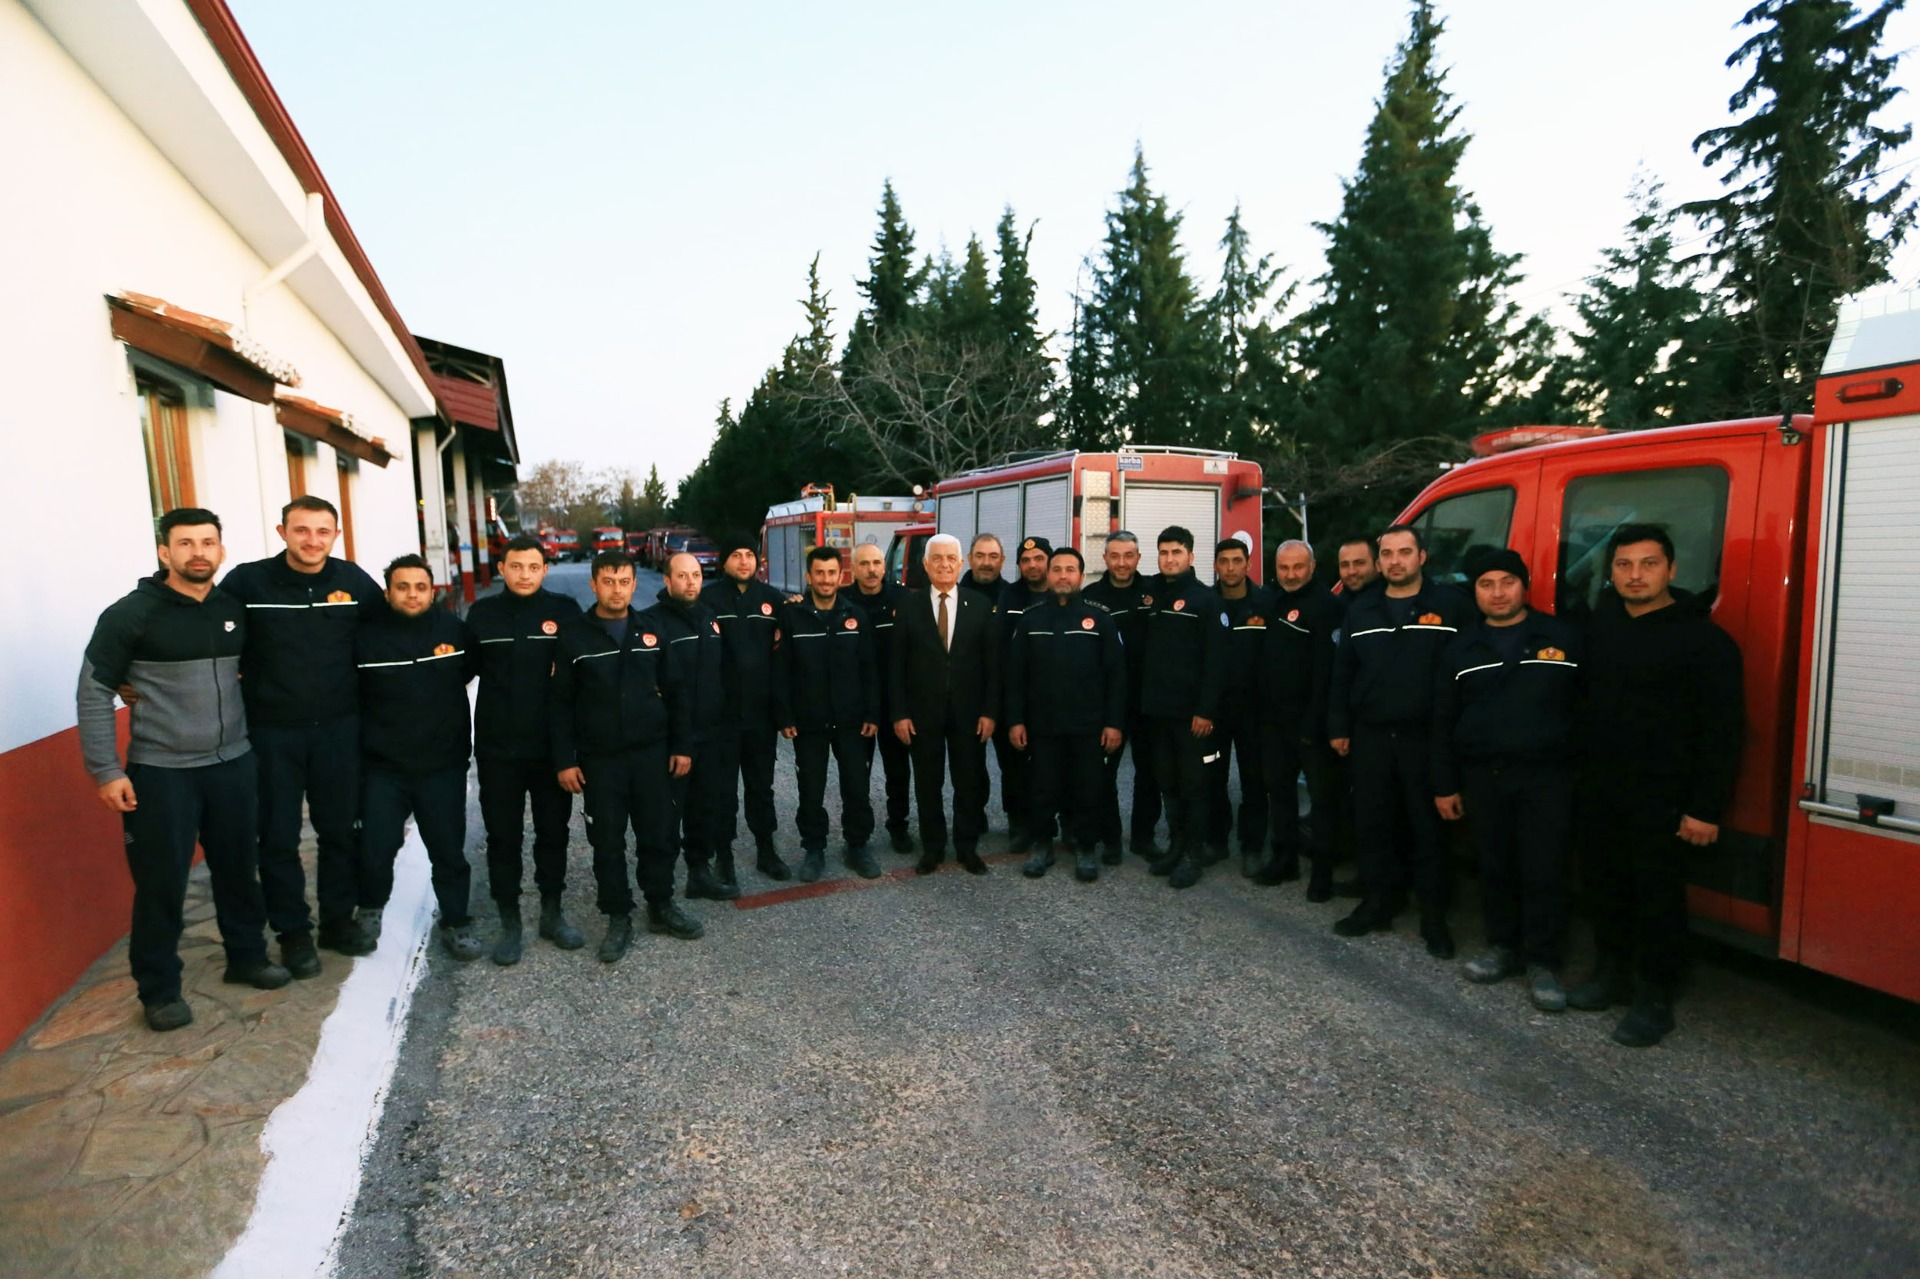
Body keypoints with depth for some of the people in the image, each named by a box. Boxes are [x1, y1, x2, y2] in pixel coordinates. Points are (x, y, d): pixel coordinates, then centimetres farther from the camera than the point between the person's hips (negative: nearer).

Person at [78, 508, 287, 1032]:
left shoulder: (235, 610, 3)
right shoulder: (130, 614, -9)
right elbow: (93, 692, -6)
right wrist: (106, 771, -9)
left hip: (233, 765, 4)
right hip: (159, 773, -4)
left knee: (238, 869, 14)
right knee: (161, 883, 4)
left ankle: (247, 957, 31)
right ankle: (159, 989, 20)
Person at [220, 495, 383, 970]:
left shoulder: (354, 580, -1)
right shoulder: (247, 580, -7)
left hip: (338, 729, 2)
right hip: (270, 731, -2)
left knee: (341, 829, 12)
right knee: (278, 837, 7)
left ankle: (339, 919, 28)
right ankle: (293, 931, 23)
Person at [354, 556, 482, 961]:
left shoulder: (453, 629, -2)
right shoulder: (366, 635, -7)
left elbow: (466, 674, 15)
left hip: (443, 765, 1)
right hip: (382, 766, -1)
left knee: (448, 850, 7)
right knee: (375, 848, 4)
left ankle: (455, 922, 23)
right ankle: (370, 910, 33)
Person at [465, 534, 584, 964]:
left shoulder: (564, 610, -3)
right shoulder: (482, 613, 1)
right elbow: (466, 668, 11)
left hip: (551, 745, 0)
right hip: (497, 747, 1)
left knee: (553, 831, 12)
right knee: (503, 836, 8)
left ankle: (552, 913, 28)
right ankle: (509, 921, 23)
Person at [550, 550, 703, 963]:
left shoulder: (652, 631, 5)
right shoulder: (573, 635, -3)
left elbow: (673, 693, 7)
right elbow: (559, 704, -2)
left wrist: (682, 745, 2)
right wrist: (564, 760, -6)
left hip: (652, 753, 2)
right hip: (599, 759, -2)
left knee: (658, 834, 9)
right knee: (608, 842, 6)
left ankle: (662, 906, 27)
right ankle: (618, 919, 21)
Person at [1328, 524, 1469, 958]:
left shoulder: (1449, 604, -4)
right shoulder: (1360, 609, 9)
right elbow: (1343, 672, 11)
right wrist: (1338, 727, 6)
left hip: (1426, 738, -4)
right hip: (1370, 737, 4)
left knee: (1428, 826, 5)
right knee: (1371, 822, 10)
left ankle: (1434, 917, 17)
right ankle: (1376, 903, 24)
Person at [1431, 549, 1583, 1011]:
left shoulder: (1562, 638, 1)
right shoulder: (1461, 649, 7)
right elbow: (1443, 722, 8)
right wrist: (1444, 785, 6)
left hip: (1546, 776, -2)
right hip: (1483, 777, 2)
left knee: (1544, 872, 0)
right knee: (1495, 867, 10)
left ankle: (1543, 964, 14)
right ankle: (1504, 948, 26)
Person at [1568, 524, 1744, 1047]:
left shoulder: (1705, 640, -12)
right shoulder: (1600, 623, 5)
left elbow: (1723, 731, -14)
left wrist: (1707, 809, -16)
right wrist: (1587, 768, 9)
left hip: (1664, 797, -6)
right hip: (1606, 788, 6)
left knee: (1658, 894, 3)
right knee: (1609, 882, 15)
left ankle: (1654, 999, 17)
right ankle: (1612, 973, 31)